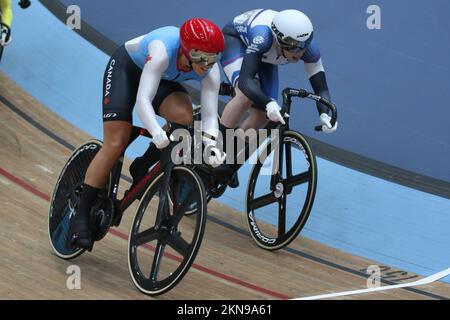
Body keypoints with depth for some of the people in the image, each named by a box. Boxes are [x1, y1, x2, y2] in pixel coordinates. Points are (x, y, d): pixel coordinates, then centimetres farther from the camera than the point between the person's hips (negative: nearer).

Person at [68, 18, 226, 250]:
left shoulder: (210, 70, -28)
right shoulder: (163, 50, -41)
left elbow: (210, 115, -29)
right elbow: (142, 99, -48)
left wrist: (212, 144, -49)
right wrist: (157, 132, -65)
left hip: (164, 79, 4)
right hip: (126, 67, -4)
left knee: (184, 116, -29)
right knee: (115, 145, -14)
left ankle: (142, 168, -6)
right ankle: (81, 215, -5)